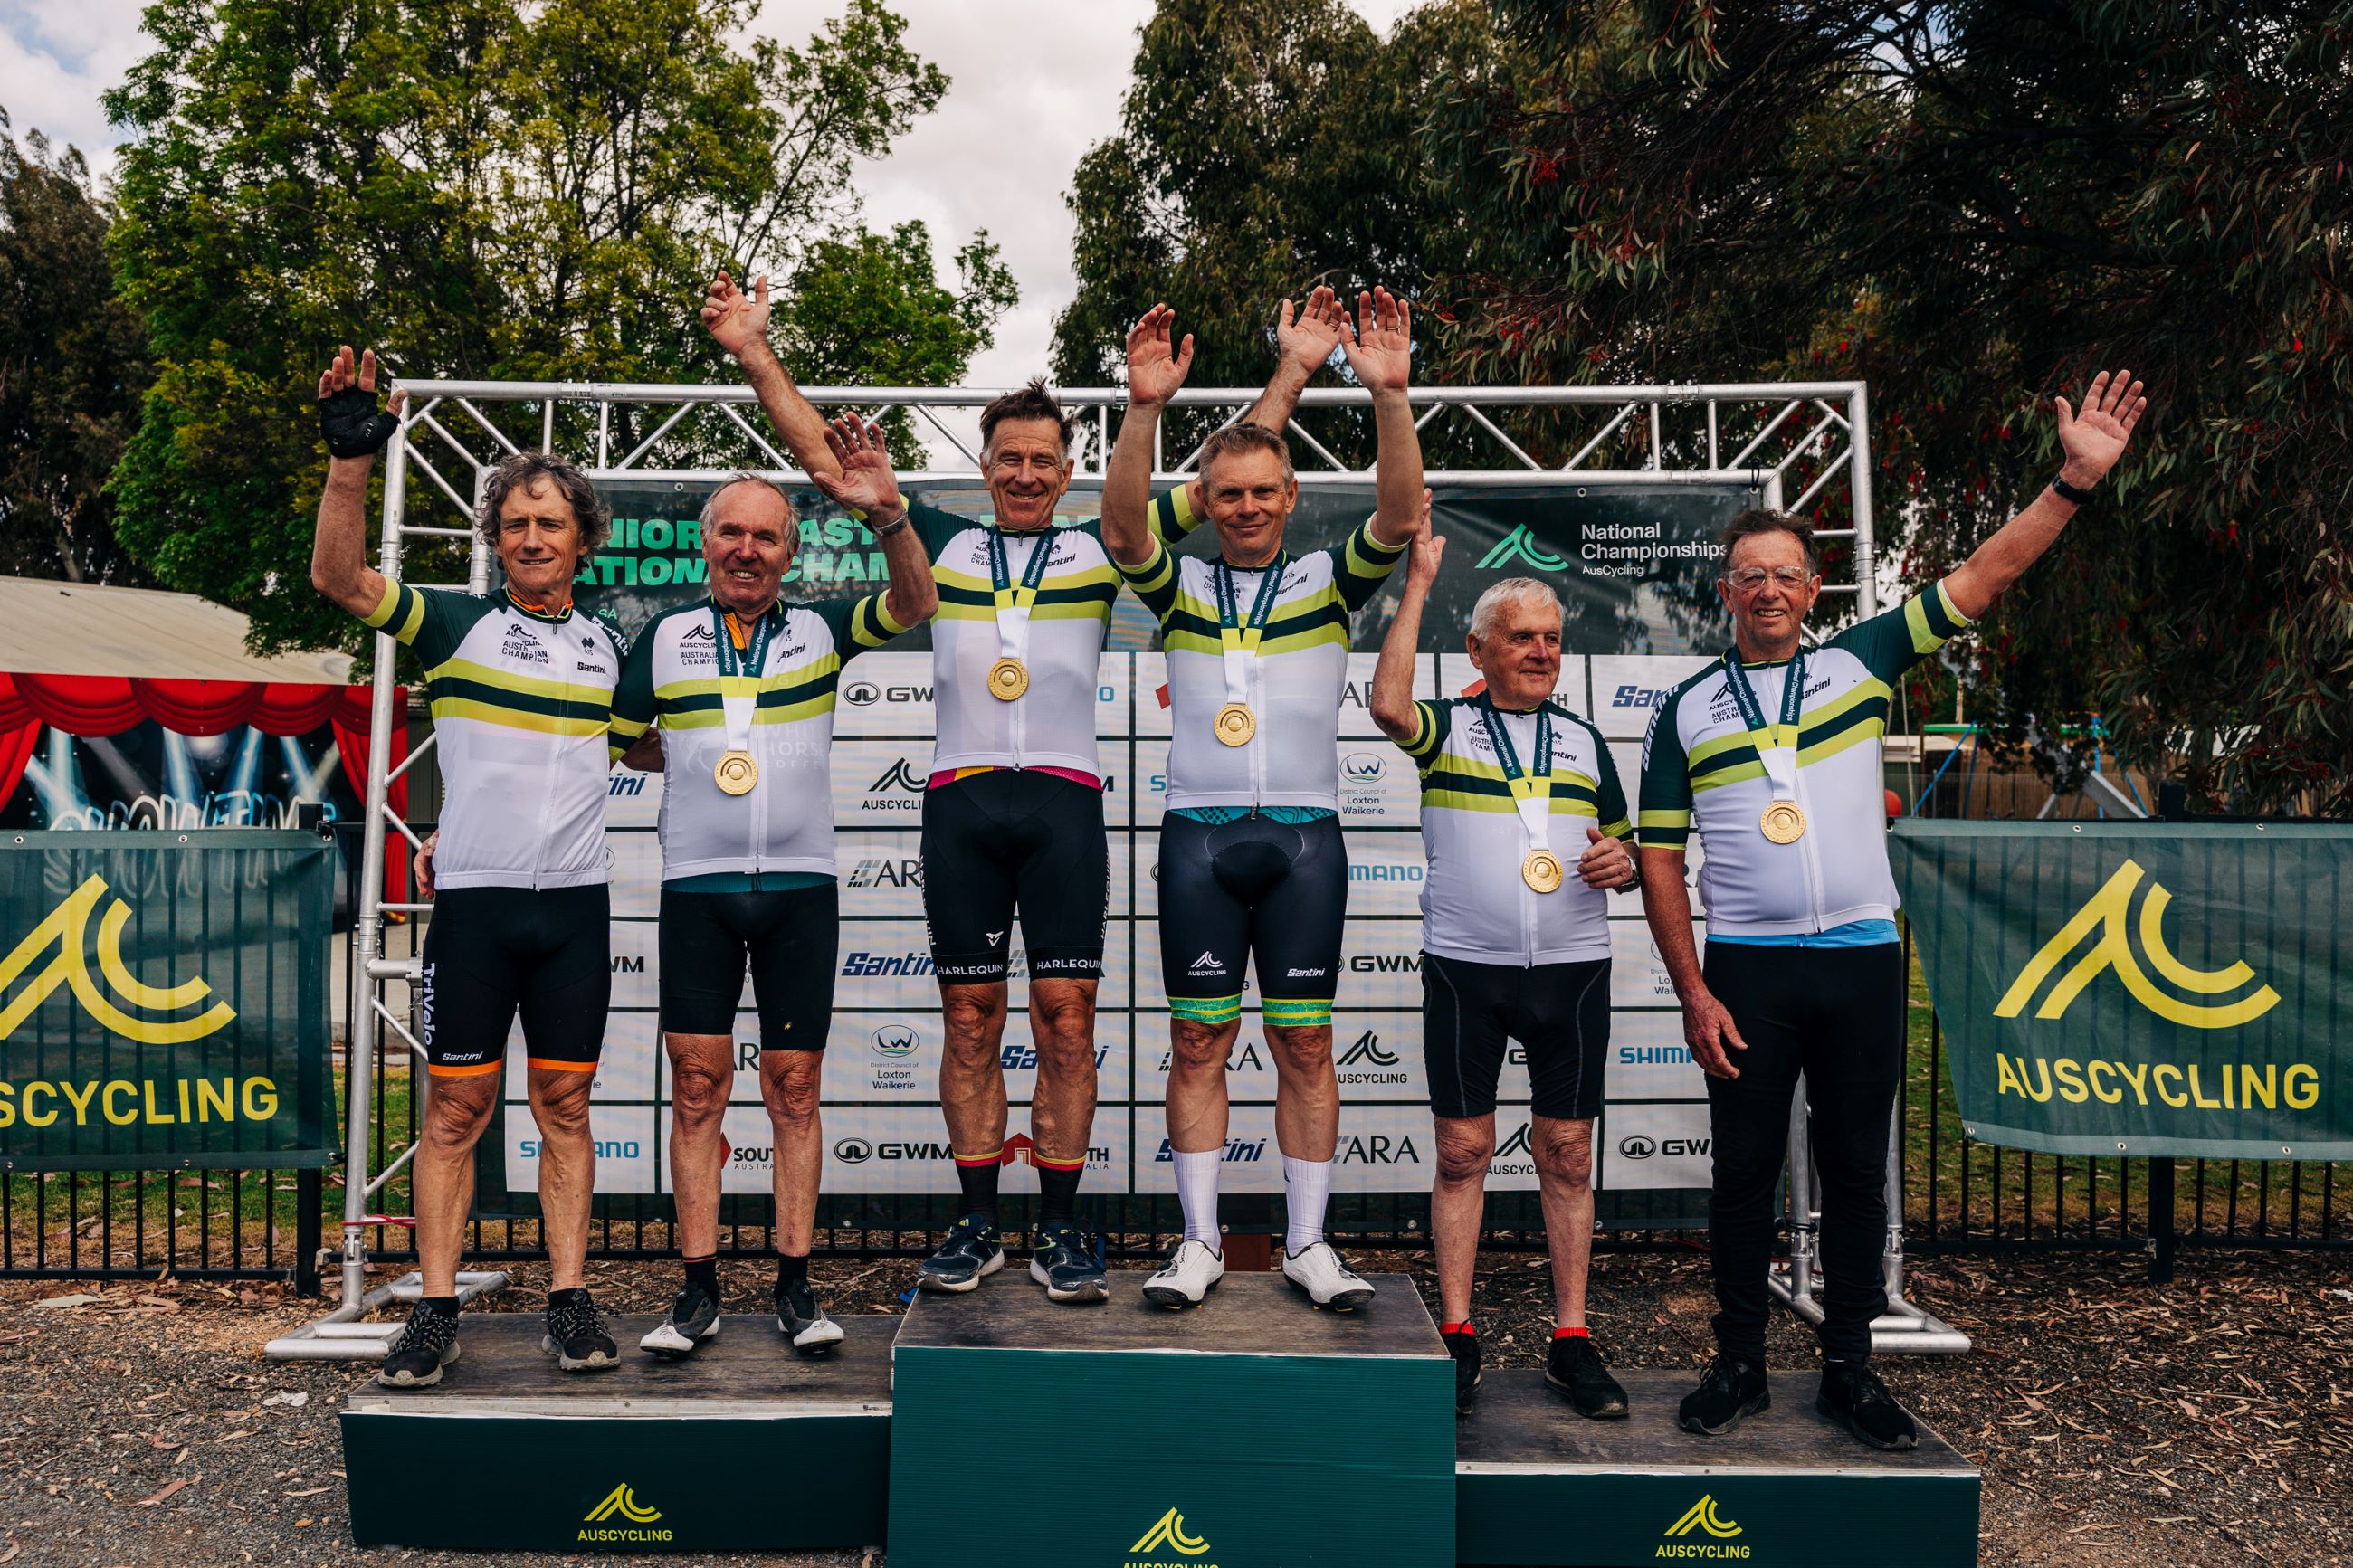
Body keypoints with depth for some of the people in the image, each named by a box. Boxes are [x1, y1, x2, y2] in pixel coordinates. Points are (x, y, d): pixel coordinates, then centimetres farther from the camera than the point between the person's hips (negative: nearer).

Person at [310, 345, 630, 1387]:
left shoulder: (606, 644, 13)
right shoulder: (456, 625, 4)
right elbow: (340, 578, -11)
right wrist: (351, 459, -21)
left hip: (575, 901, 2)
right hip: (474, 898, -2)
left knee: (563, 1104, 6)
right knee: (456, 1106, 2)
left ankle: (569, 1300, 12)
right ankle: (437, 1309, 11)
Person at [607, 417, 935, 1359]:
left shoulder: (819, 630, 7)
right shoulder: (664, 639, 9)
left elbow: (913, 604, -9)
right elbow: (617, 743, 19)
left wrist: (887, 513, -24)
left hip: (800, 885, 0)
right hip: (696, 886, 1)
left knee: (794, 1087, 2)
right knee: (697, 1085, 1)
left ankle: (794, 1284, 10)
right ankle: (699, 1288, 9)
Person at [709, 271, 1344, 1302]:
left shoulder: (1101, 549, 11)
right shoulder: (941, 545, 14)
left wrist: (1294, 369, 8)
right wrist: (752, 351, 13)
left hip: (1063, 799, -1)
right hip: (960, 798, 1)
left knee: (1065, 1017, -2)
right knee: (970, 1021, 5)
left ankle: (1060, 1231, 9)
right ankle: (976, 1226, 16)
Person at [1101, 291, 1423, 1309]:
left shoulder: (1328, 581, 8)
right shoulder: (1180, 586, 9)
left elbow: (1400, 518, -8)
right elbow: (1121, 528, -9)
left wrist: (1390, 396, -21)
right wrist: (1145, 408, -23)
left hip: (1304, 835, 0)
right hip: (1198, 834, 1)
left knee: (1305, 1043, 4)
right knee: (1197, 1043, 4)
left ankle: (1306, 1242, 15)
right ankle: (1199, 1241, 15)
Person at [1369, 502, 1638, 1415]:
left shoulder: (1584, 742, 14)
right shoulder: (1446, 729, 3)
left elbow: (1623, 850, 19)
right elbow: (1387, 704, -20)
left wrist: (1620, 862, -6)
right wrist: (1416, 586, -15)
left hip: (1572, 970, 3)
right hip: (1464, 970, -2)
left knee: (1567, 1153, 6)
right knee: (1462, 1152, 3)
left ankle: (1571, 1341, 16)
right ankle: (1455, 1339, 13)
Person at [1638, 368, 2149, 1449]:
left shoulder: (1859, 663, 6)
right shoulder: (1686, 711, 4)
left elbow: (1982, 578, 2)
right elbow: (1659, 862, 2)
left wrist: (2075, 480, -8)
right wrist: (1693, 993, -4)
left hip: (1861, 958, 1)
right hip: (1746, 967, -1)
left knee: (1856, 1170, 8)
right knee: (1745, 1169, 5)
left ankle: (1850, 1371, 21)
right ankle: (1738, 1366, 19)